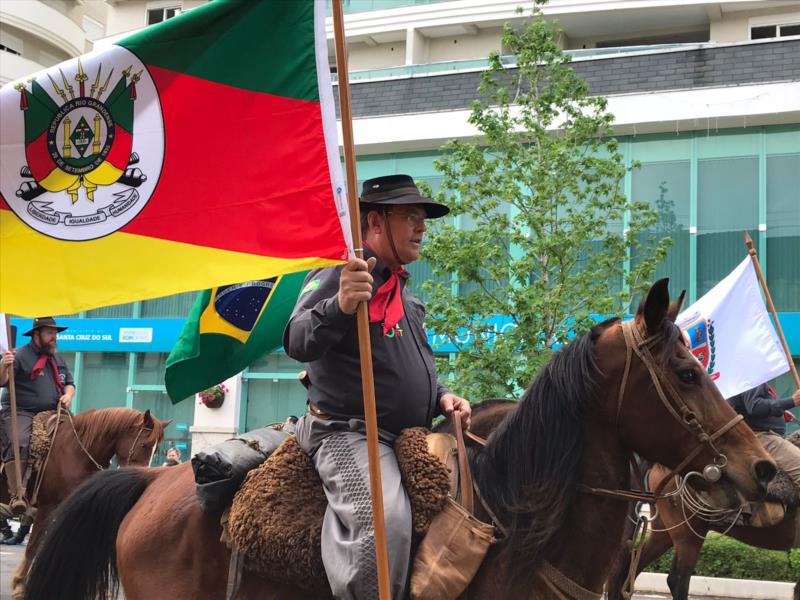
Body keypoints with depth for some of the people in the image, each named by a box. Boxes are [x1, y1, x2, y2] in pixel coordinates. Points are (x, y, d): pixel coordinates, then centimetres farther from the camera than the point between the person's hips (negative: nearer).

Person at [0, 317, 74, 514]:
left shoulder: (58, 358, 20)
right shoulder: (20, 356, -2)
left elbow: (69, 383, 27)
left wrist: (68, 395, 5)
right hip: (20, 412, -7)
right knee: (18, 444, -31)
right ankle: (17, 495, -36)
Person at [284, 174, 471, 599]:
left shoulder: (401, 291, 22)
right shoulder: (339, 274, -6)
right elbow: (297, 343, -21)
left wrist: (440, 396, 9)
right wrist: (340, 305, -39)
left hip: (409, 438, 10)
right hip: (349, 435, -10)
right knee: (384, 520, -34)